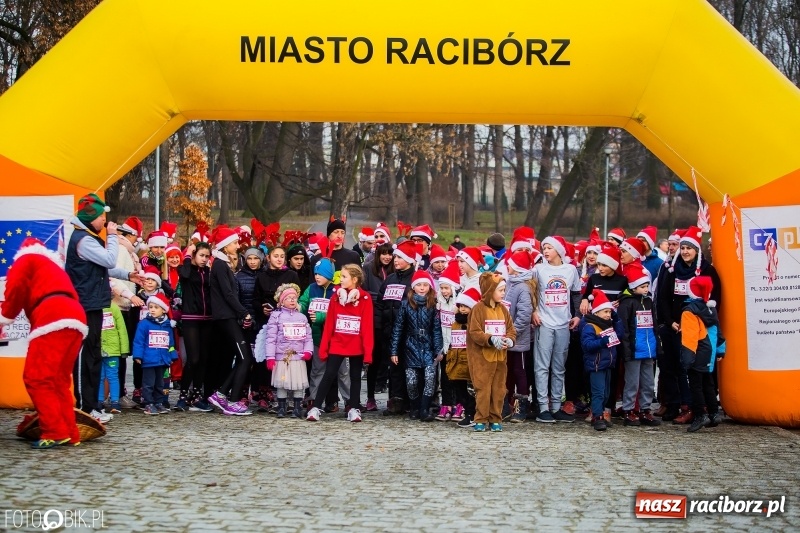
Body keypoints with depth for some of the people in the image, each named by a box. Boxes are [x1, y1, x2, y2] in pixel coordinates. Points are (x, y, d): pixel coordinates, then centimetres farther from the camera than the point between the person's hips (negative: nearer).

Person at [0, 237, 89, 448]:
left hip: (53, 320, -8)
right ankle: (69, 434, 8)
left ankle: (55, 433, -13)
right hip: (75, 319, 8)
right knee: (58, 380, 13)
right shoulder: (54, 265, 38)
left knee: (36, 378, -7)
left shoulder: (27, 259, 17)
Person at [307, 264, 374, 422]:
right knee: (329, 375, -1)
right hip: (336, 345, 1)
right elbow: (329, 324, 2)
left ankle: (353, 409, 18)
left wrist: (368, 351, -13)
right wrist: (323, 348, 0)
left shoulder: (365, 298, -7)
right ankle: (316, 408, 2)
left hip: (356, 347, -1)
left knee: (355, 377, 10)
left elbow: (367, 327, -9)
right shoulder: (336, 297, 2)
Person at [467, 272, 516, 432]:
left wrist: (509, 340, -12)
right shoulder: (479, 308, -8)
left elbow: (511, 329, 10)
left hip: (500, 356, 6)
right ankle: (481, 420, 6)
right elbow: (474, 332, -13)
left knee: (499, 389, 8)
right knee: (483, 389, -4)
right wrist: (491, 340, -25)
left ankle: (495, 419, 17)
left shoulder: (503, 309, 11)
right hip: (483, 356, -6)